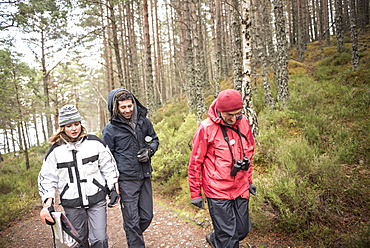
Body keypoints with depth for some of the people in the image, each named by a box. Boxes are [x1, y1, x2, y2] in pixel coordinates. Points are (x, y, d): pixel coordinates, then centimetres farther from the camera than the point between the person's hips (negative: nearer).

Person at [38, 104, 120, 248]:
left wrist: (114, 190, 3)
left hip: (97, 199, -1)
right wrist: (47, 204, -4)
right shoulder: (56, 151, -1)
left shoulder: (94, 142, -2)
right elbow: (47, 178, 4)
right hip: (71, 204, 1)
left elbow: (109, 166, 5)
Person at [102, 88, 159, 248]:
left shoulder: (144, 121, 5)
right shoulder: (110, 129, -5)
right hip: (126, 180, -4)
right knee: (132, 221, 2)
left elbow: (154, 140, 19)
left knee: (147, 217, 14)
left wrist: (149, 150, -5)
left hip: (145, 176, 4)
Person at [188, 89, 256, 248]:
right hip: (218, 192, -5)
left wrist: (249, 180, 19)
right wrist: (195, 193, -3)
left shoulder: (243, 123, 1)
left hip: (241, 190, 6)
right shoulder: (206, 128, -14)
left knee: (243, 230, 18)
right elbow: (195, 163, -7)